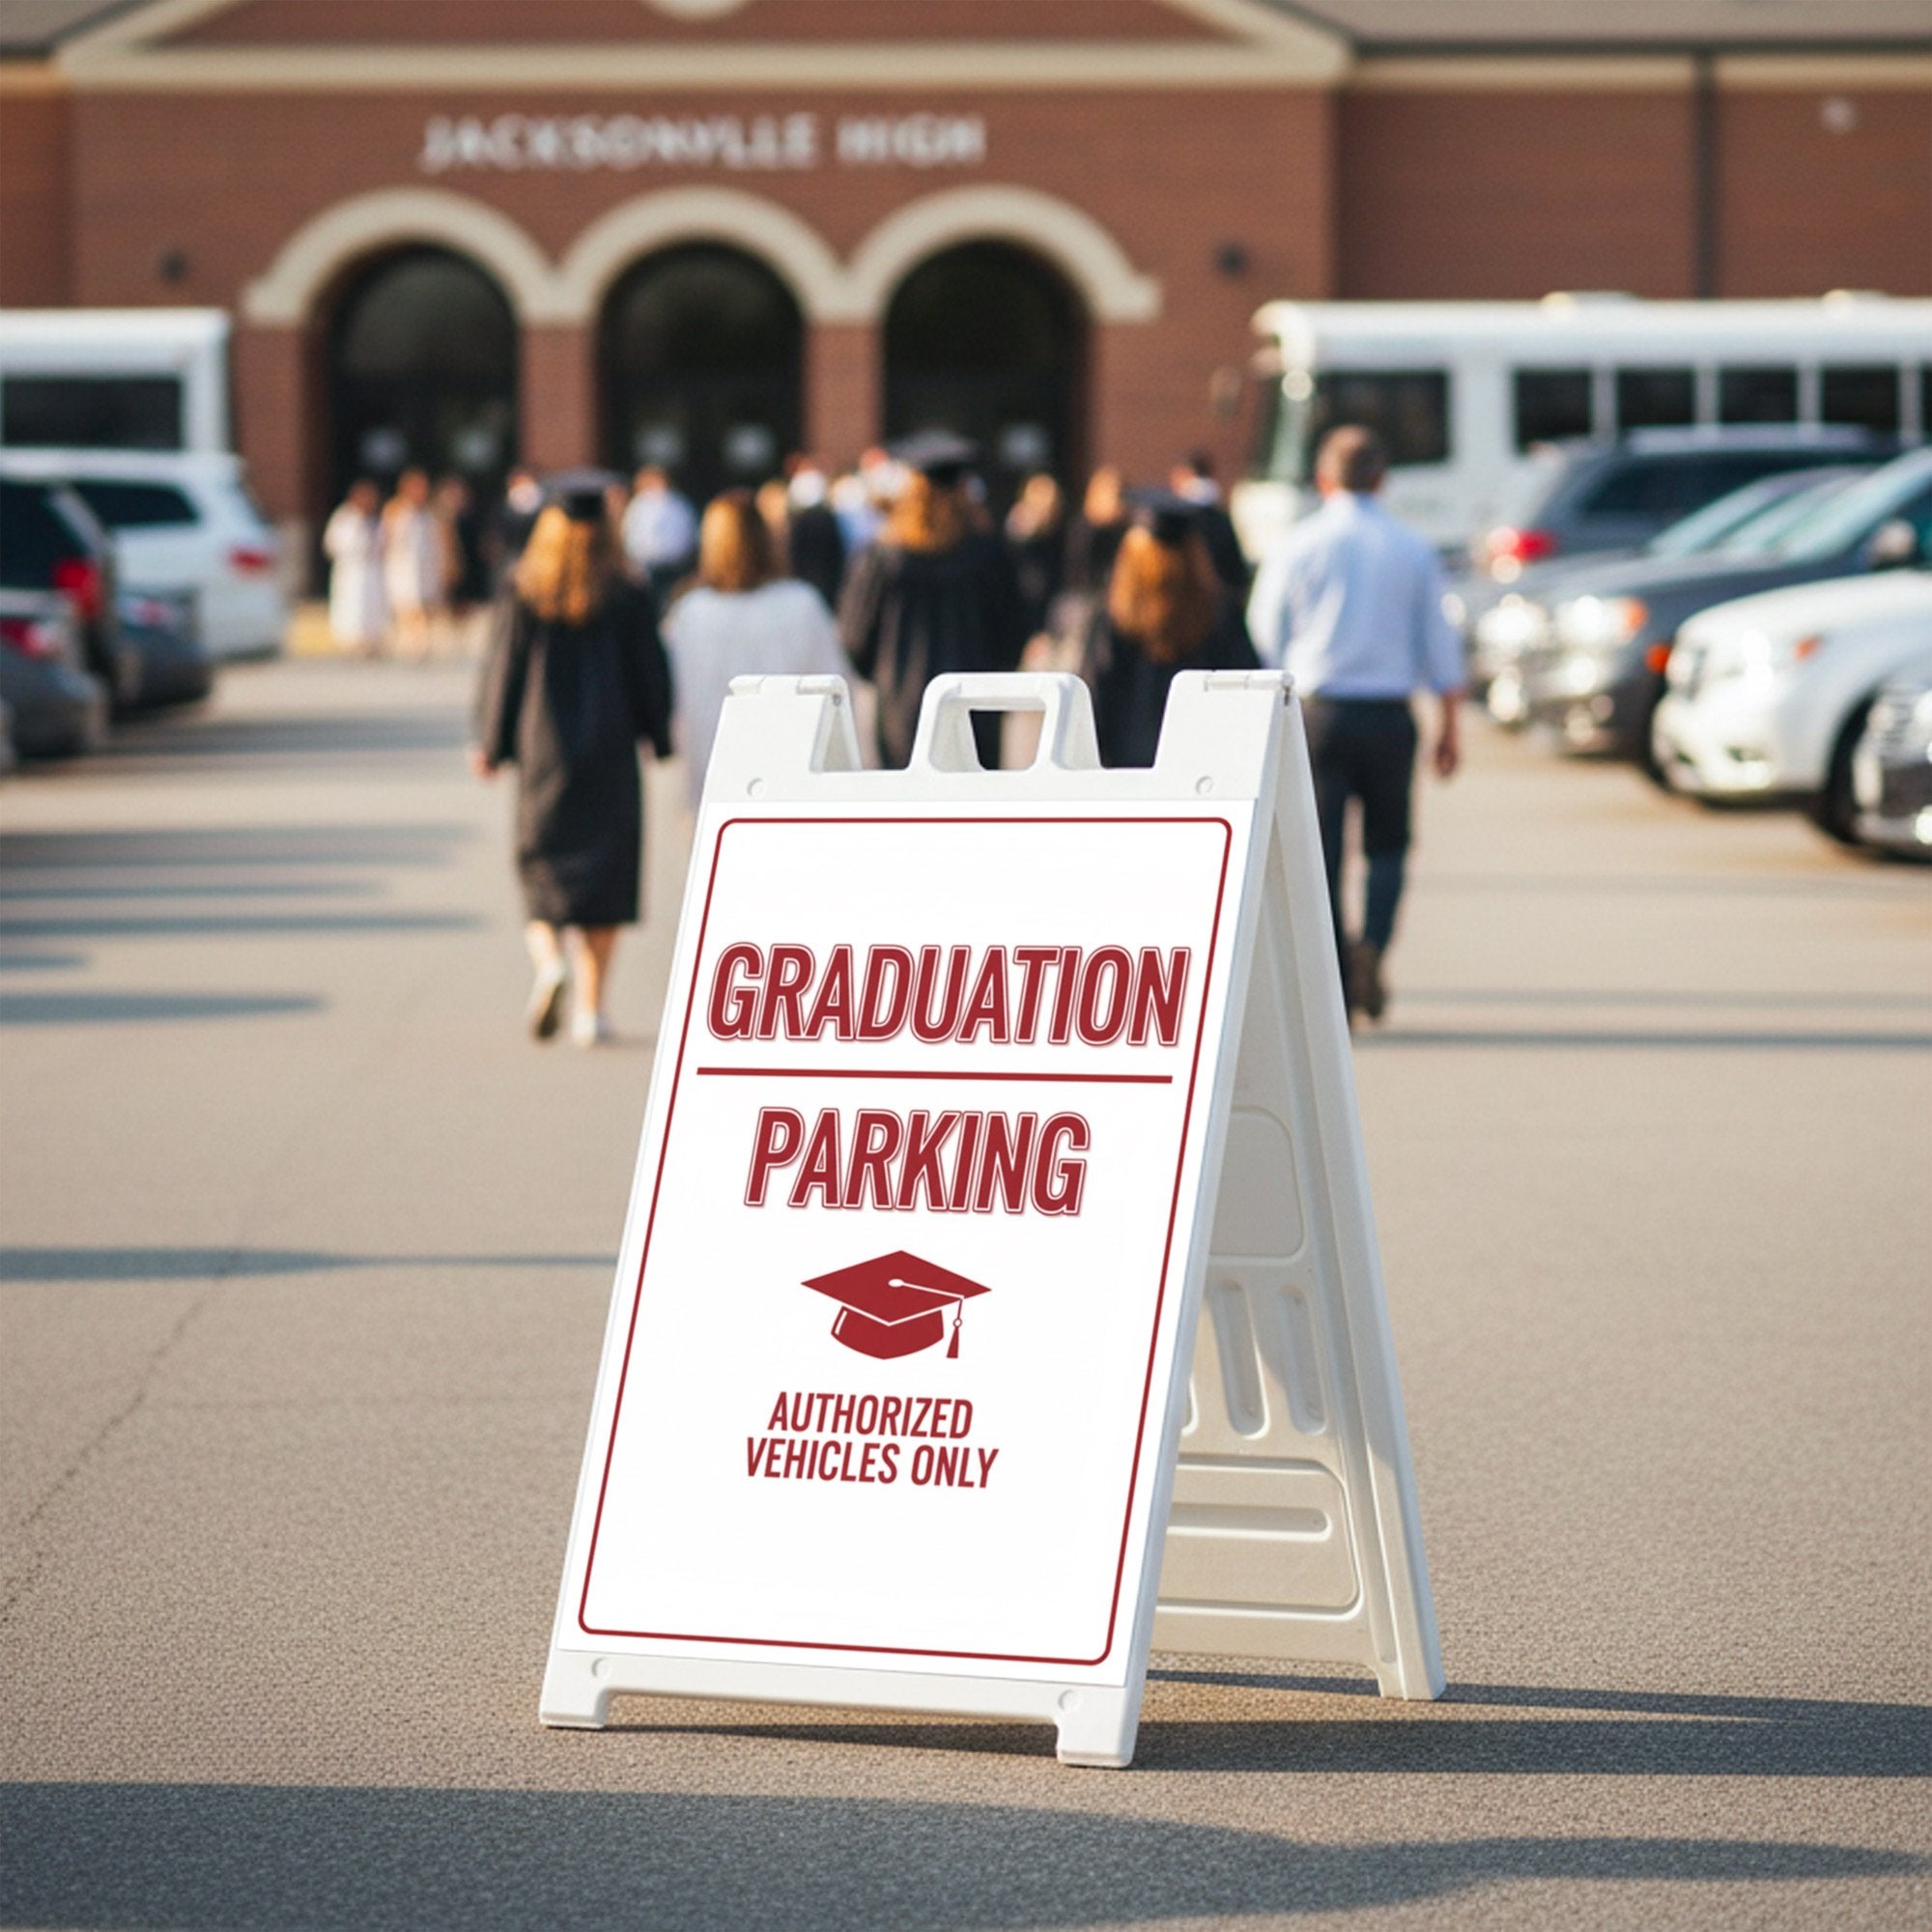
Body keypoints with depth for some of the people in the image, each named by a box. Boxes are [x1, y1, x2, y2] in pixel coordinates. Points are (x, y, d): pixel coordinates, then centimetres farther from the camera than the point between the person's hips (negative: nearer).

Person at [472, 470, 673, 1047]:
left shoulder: (524, 594, -5)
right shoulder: (628, 598, -5)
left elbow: (503, 673, -2)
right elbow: (651, 675, -1)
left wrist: (491, 746, 5)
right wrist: (660, 740, 11)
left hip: (543, 748, 0)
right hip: (609, 754, 0)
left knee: (544, 869, 11)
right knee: (604, 872, 8)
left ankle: (549, 962, -18)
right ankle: (591, 1008, 5)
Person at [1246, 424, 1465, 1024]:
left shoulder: (1295, 546, -1)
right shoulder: (1413, 550, 3)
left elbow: (1266, 636, 4)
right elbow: (1438, 642, 6)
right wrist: (1449, 724, 13)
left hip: (1318, 709, -1)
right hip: (1389, 713, 1)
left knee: (1320, 851, 4)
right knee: (1387, 842, 15)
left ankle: (1333, 989, -1)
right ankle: (1373, 945, -10)